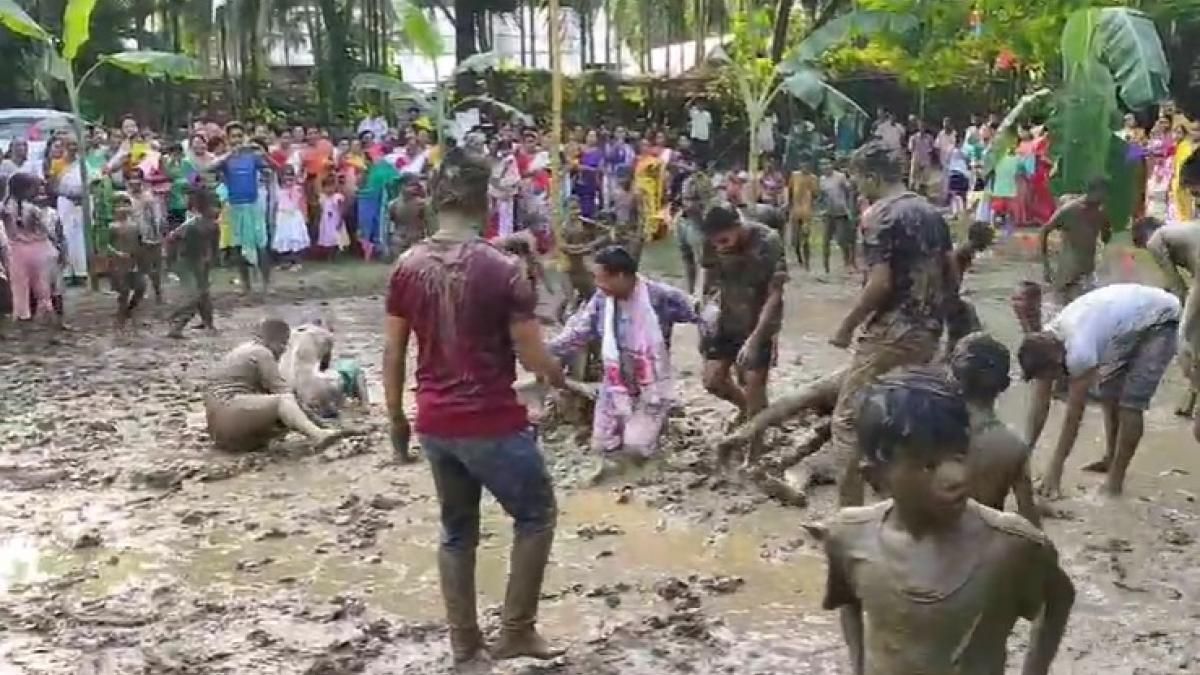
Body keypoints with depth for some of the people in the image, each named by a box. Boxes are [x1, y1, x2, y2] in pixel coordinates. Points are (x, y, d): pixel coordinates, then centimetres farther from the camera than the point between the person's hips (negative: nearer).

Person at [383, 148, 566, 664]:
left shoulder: (407, 267, -1)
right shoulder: (502, 269, -15)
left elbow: (393, 353, 4)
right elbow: (532, 356, -12)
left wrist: (396, 418, 15)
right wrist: (560, 377, 10)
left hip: (435, 423, 5)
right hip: (492, 422, -5)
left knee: (456, 529, 20)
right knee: (536, 514, 16)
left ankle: (464, 640, 27)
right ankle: (516, 631, 18)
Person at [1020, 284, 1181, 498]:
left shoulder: (1079, 350, -36)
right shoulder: (1045, 344, -12)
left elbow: (1075, 412, -27)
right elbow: (1039, 406, -7)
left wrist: (1055, 469, -20)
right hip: (1130, 319, 8)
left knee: (1130, 403, -13)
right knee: (1109, 393, 13)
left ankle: (1115, 480, -6)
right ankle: (1111, 459, 30)